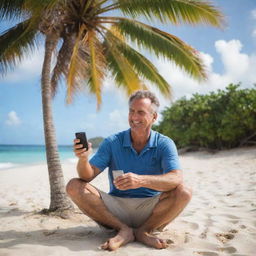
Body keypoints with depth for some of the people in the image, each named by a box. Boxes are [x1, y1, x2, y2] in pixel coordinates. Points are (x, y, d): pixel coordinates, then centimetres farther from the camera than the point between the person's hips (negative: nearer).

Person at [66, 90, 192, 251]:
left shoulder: (164, 144, -5)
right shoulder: (112, 143, -2)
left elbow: (177, 179, -22)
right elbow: (88, 176, -9)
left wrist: (141, 180, -40)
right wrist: (83, 159, -33)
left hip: (151, 209, -1)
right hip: (117, 207, 2)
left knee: (184, 193, -27)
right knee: (74, 186, -17)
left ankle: (143, 231, -12)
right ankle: (124, 230, -19)